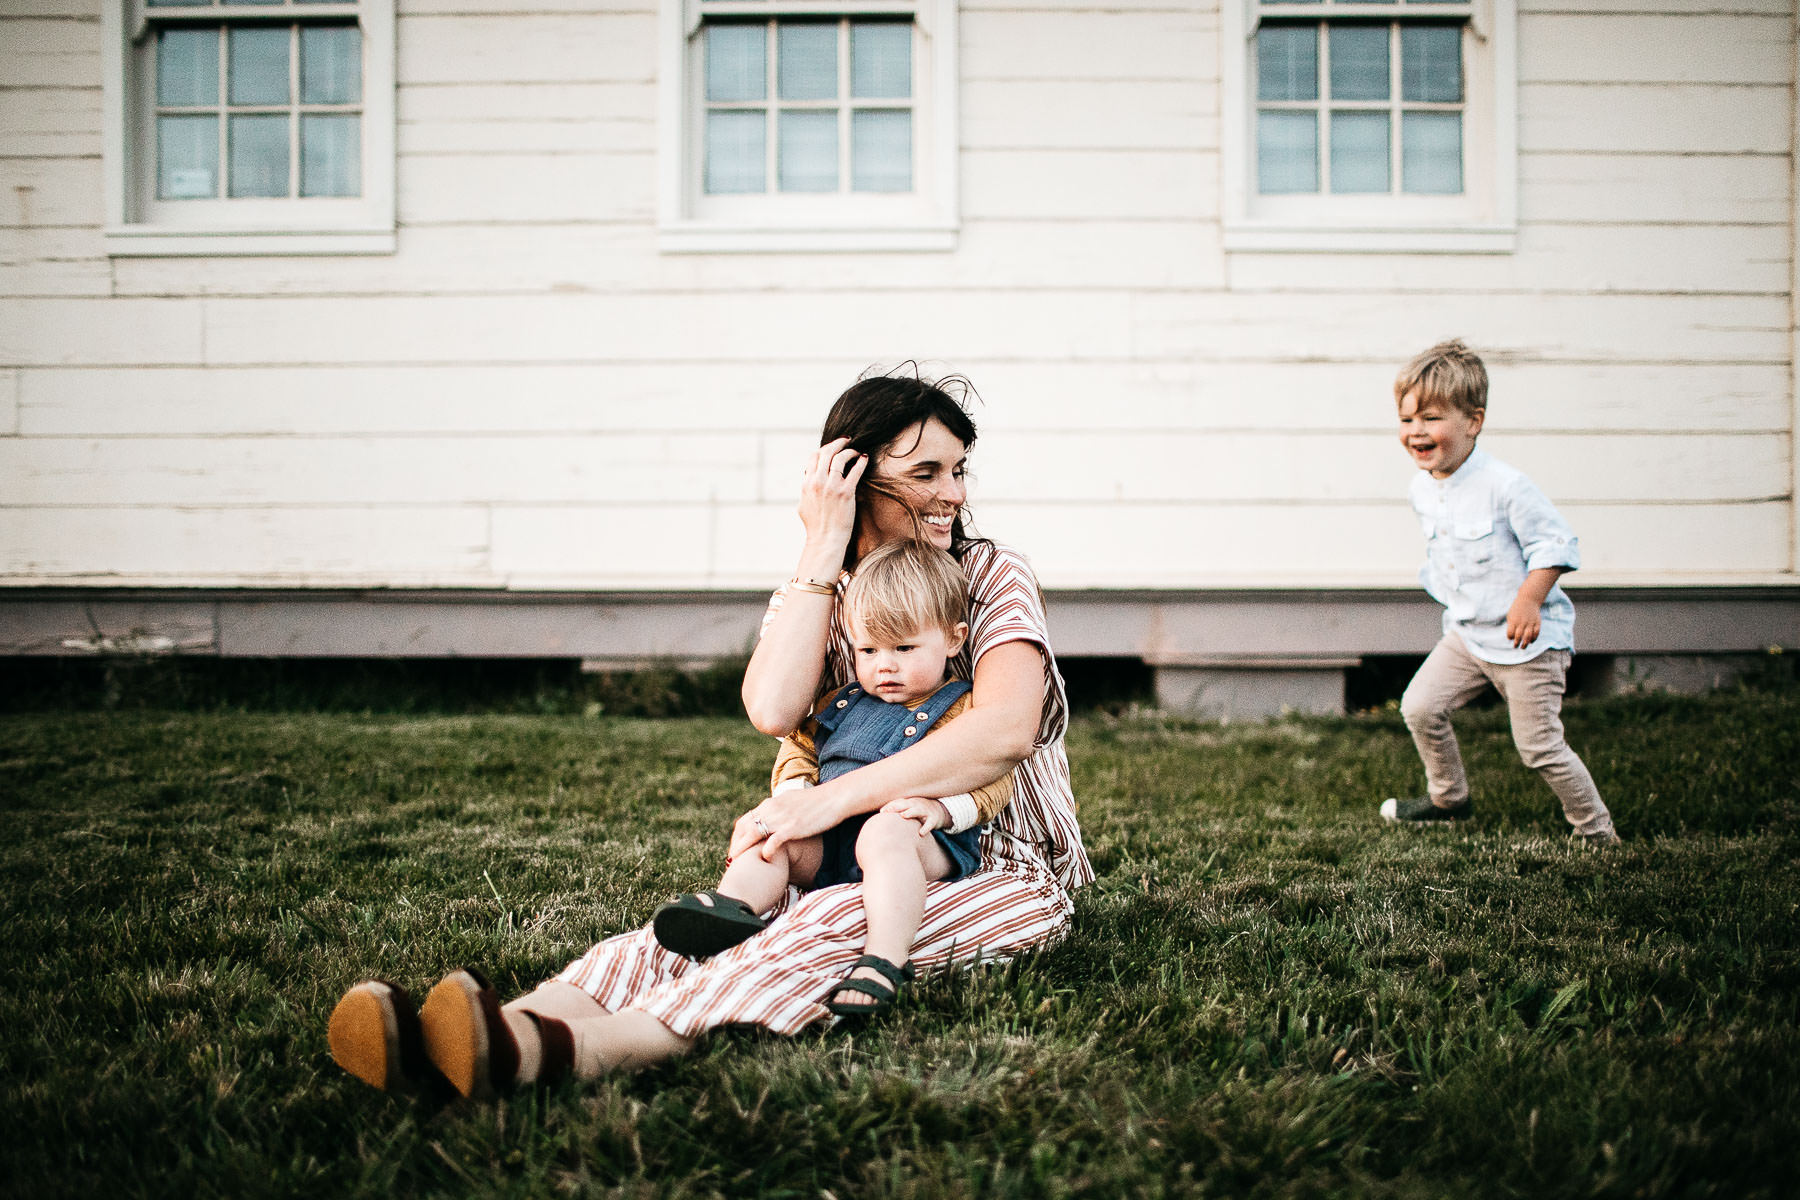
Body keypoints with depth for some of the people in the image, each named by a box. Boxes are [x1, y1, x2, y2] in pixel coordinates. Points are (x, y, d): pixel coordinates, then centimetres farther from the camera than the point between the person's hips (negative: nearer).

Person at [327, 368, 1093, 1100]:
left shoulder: (994, 578, -3)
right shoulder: (812, 596, 9)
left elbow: (1008, 729, -23)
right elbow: (774, 710, -15)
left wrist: (832, 799, -30)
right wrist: (824, 546, -13)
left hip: (1002, 877, -5)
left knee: (837, 923, -37)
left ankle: (555, 1050, -59)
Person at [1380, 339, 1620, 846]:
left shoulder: (1505, 485, -22)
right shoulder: (1422, 488, 2)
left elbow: (1556, 543, -18)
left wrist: (1529, 600, -26)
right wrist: (1443, 588, 10)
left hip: (1528, 640, -7)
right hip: (1466, 634, 7)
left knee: (1539, 746, -4)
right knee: (1419, 707, 2)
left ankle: (1598, 833, 17)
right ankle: (1448, 799, 26)